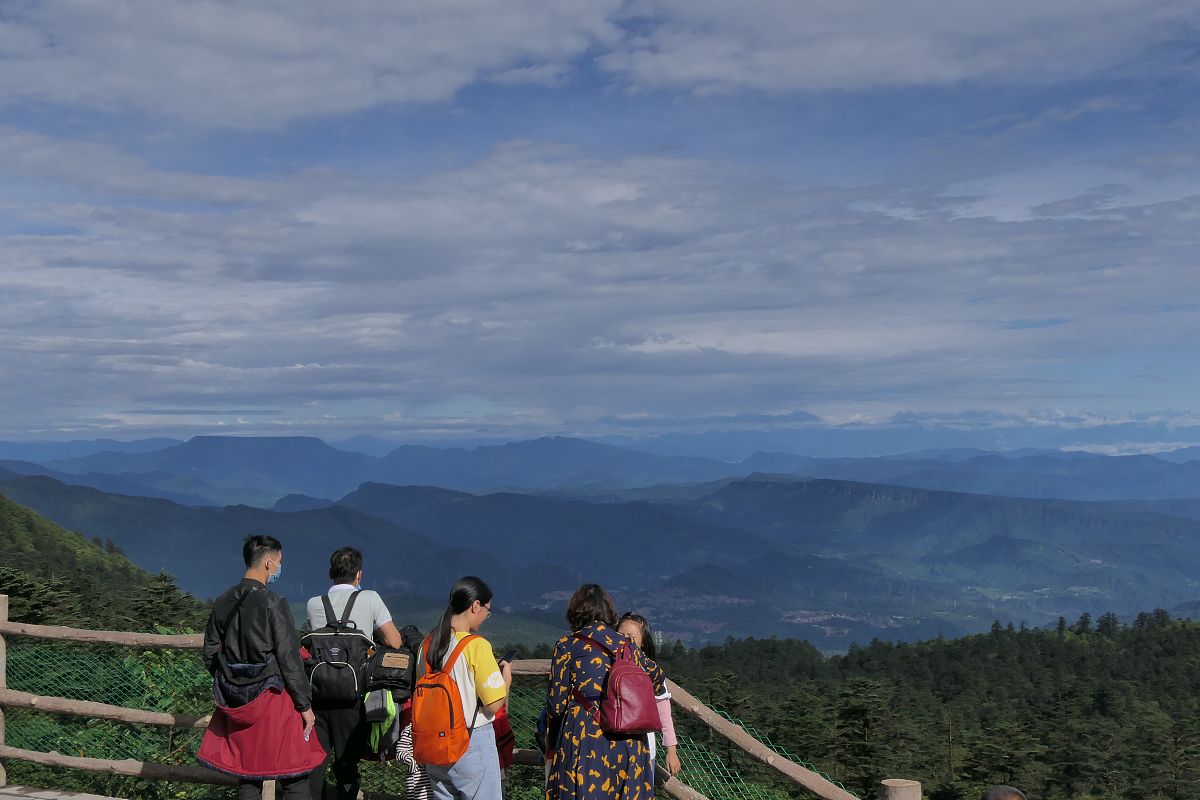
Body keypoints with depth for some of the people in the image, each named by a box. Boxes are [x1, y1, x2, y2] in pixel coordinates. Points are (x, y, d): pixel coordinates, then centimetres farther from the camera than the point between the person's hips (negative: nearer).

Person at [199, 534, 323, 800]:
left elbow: (209, 653, 11)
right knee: (294, 777, 1)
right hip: (271, 697, -6)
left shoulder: (223, 602, 5)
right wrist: (305, 705, -7)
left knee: (248, 774, 14)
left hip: (235, 702, 6)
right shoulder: (272, 603, -14)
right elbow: (289, 659, -14)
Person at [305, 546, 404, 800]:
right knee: (347, 763, 7)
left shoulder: (314, 604, 6)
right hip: (351, 696, -2)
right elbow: (394, 642, -3)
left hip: (317, 692, 2)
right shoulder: (370, 599, -2)